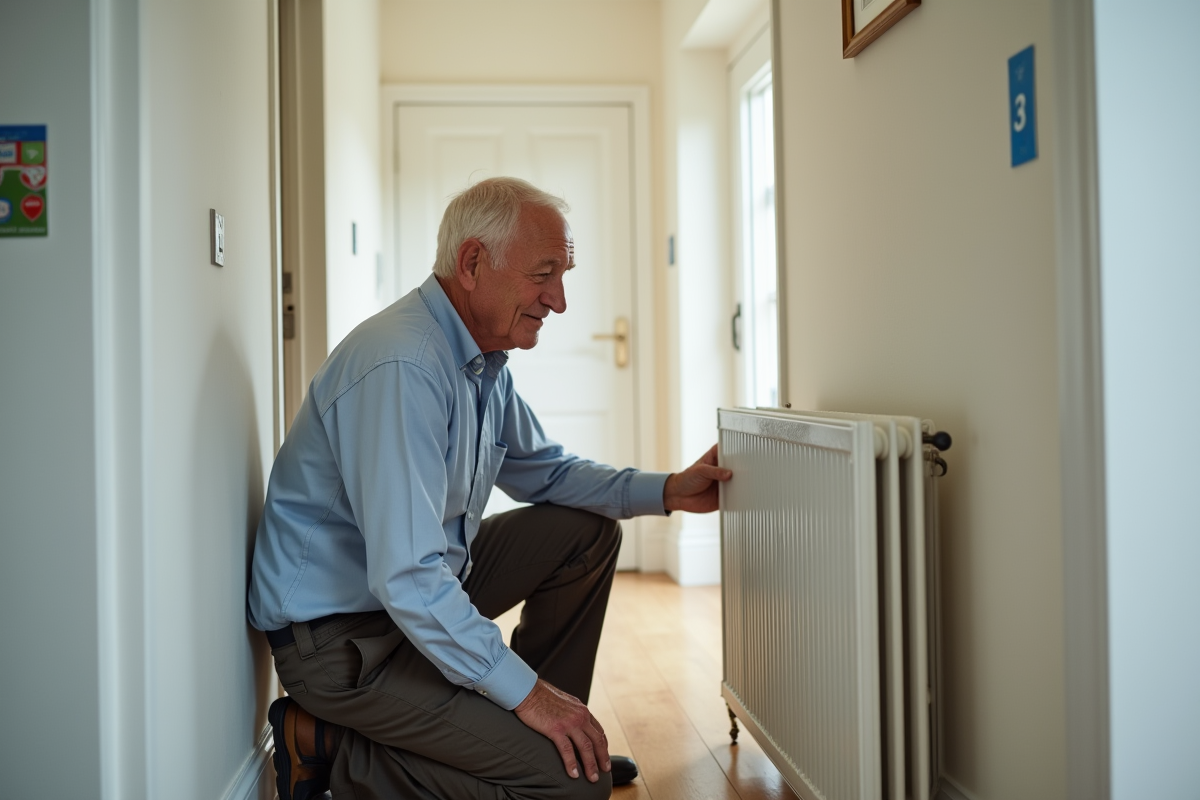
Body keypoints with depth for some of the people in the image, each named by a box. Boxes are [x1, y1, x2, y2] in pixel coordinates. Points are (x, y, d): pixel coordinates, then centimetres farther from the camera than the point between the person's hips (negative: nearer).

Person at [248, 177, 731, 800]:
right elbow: (405, 579, -32)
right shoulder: (400, 367, -27)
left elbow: (545, 472, 18)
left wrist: (666, 491, 4)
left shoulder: (483, 358, 5)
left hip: (425, 591, 10)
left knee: (587, 531, 10)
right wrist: (525, 692, -25)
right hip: (340, 634, -10)